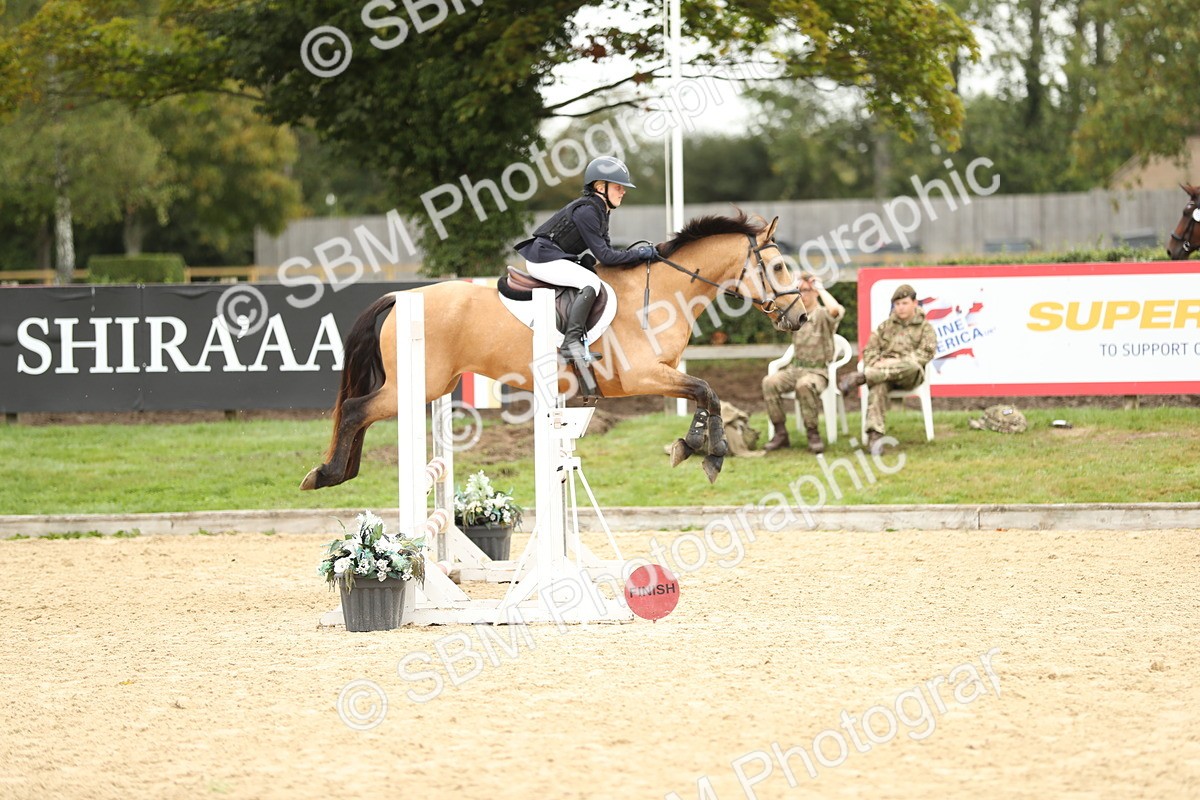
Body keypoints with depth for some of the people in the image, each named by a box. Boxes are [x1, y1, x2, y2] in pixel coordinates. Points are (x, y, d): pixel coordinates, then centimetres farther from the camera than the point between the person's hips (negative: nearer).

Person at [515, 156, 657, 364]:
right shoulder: (586, 211, -20)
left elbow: (606, 251, 12)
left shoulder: (600, 211, 11)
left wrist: (640, 255, -1)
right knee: (591, 282, -25)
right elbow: (604, 255, -20)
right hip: (543, 258, -11)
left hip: (555, 257, 11)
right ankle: (571, 343, -31)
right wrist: (639, 254, -15)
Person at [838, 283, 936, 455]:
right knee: (878, 386, -36)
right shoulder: (886, 326, 24)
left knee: (912, 366, -41)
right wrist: (877, 363, -8)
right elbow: (869, 350, 16)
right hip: (883, 367, 2)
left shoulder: (925, 328, 14)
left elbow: (926, 353, -2)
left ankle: (862, 377, -43)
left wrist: (896, 362, -13)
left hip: (909, 376, -2)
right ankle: (875, 435, -49)